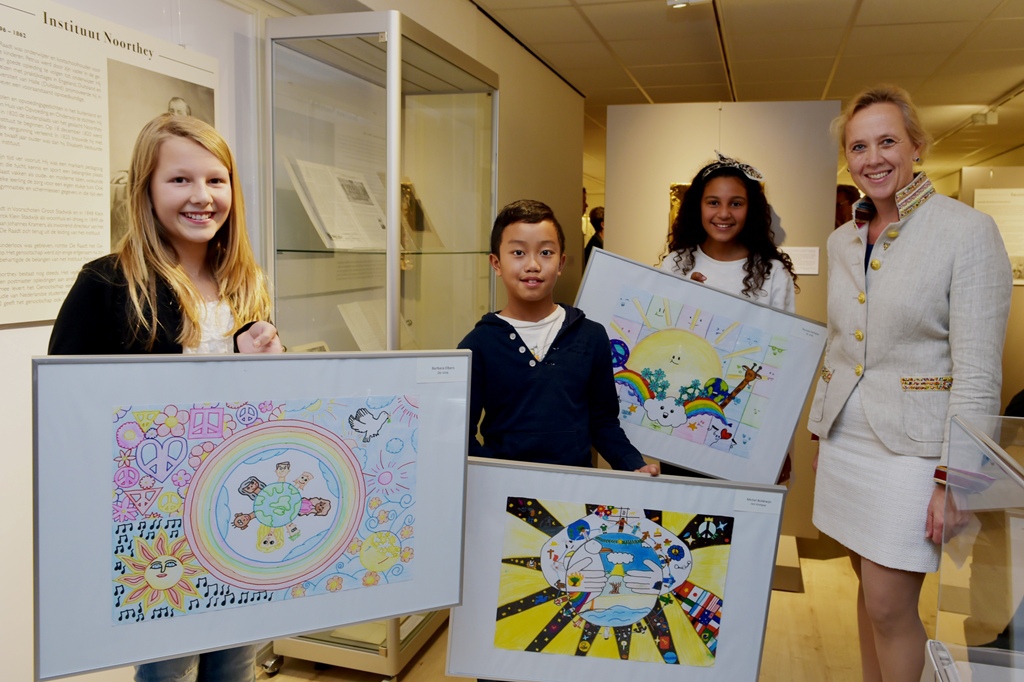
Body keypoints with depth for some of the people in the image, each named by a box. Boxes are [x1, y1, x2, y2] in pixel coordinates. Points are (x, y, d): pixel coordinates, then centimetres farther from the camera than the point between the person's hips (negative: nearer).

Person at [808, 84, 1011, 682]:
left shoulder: (969, 232, -11)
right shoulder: (843, 240, 9)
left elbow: (978, 371, -14)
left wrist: (955, 477, -17)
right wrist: (820, 427, 14)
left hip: (912, 446, -6)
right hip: (846, 438, 6)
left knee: (889, 606, 0)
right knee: (870, 589, 16)